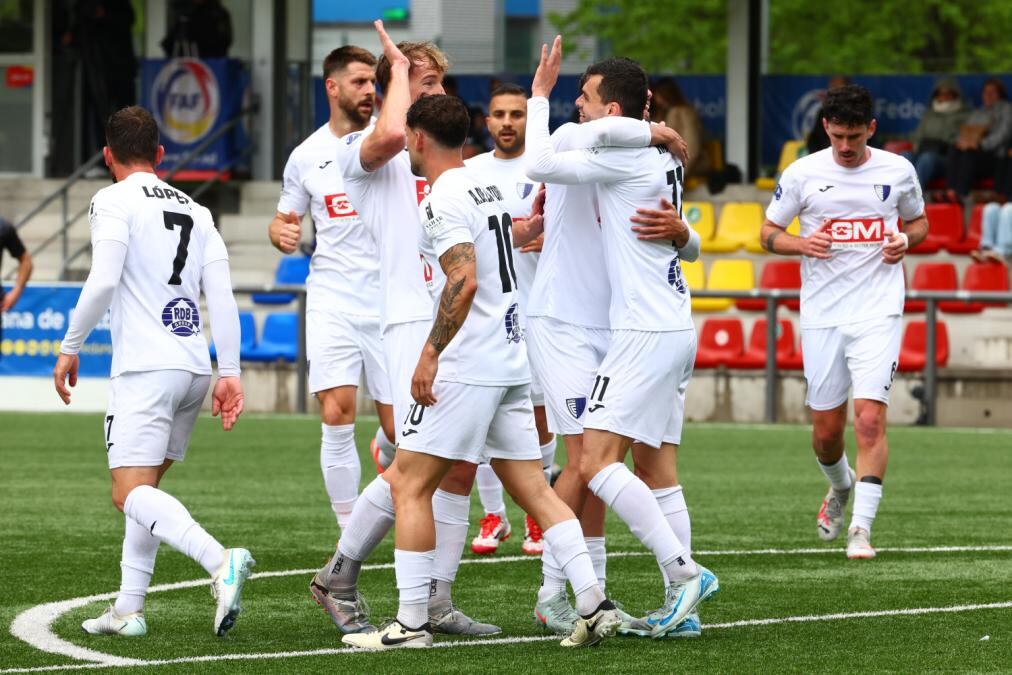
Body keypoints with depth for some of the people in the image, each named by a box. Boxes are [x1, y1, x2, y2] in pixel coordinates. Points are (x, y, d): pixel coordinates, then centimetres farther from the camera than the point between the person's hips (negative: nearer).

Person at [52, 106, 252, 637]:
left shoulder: (114, 201, -2)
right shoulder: (195, 211, 17)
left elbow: (102, 282, -14)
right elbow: (222, 297, 9)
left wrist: (69, 348, -4)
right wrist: (230, 373, 8)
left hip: (145, 368, -7)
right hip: (195, 368, 7)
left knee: (131, 493, -14)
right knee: (144, 490, 17)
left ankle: (220, 561, -35)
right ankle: (128, 609, 13)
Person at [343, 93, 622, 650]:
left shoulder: (445, 199, -13)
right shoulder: (488, 188, 16)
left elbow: (464, 282, -23)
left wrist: (430, 354, -22)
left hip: (465, 368, -9)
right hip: (511, 362, 9)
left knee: (408, 485, -2)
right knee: (532, 488, 7)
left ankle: (411, 623, -5)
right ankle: (593, 606, -2)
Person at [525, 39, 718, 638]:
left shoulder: (626, 158, -14)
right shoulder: (660, 158, 15)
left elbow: (539, 164, -20)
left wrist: (540, 93, -9)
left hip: (646, 334, -10)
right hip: (675, 328, 10)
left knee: (596, 461, -13)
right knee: (656, 470, 8)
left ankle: (684, 571, -18)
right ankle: (681, 605, 5)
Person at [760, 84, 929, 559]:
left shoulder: (898, 171, 2)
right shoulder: (802, 174, 0)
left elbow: (918, 221, 18)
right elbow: (768, 234, 7)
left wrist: (905, 240, -4)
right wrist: (802, 244, -13)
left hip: (878, 311, -1)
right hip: (822, 316, 1)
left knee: (870, 419, -15)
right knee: (825, 428, 7)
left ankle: (862, 528, -13)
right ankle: (839, 487, 40)